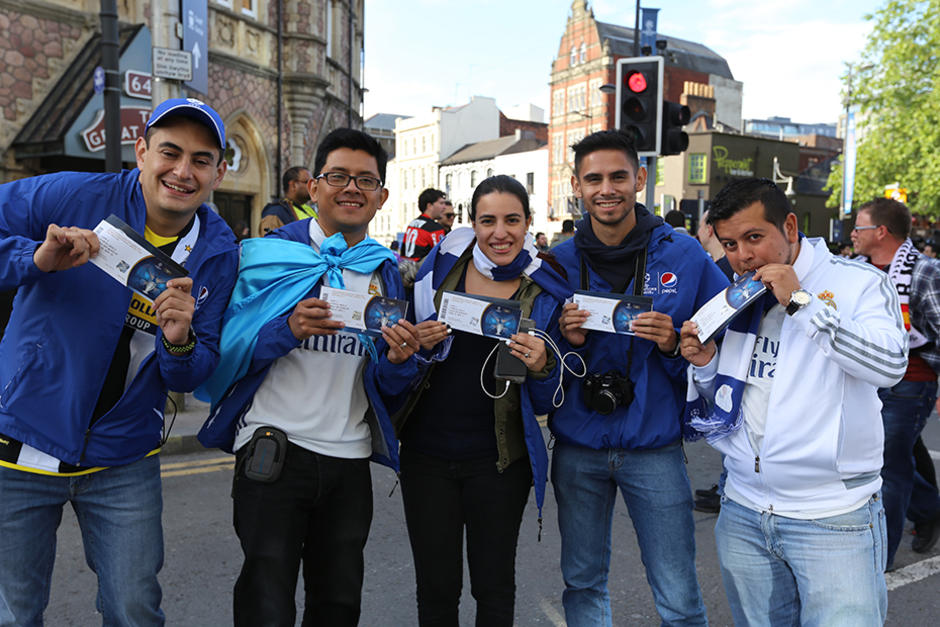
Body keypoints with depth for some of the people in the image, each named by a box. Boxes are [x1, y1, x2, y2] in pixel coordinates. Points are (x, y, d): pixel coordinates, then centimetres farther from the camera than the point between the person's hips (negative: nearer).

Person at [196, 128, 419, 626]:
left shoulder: (385, 272, 10)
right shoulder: (269, 255, -3)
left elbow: (385, 386, 12)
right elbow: (228, 352, -8)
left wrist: (398, 360, -9)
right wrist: (288, 330, -24)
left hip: (351, 460, 5)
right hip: (273, 450, -4)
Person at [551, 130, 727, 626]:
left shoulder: (685, 256, -4)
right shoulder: (558, 262, 1)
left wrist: (674, 346, -19)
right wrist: (567, 340, -14)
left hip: (654, 447, -2)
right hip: (577, 447, 2)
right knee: (582, 583, 18)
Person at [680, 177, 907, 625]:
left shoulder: (858, 283, -4)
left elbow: (890, 366, -22)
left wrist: (800, 302, -19)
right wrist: (706, 365, -5)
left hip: (833, 519, -4)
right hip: (743, 513, 5)